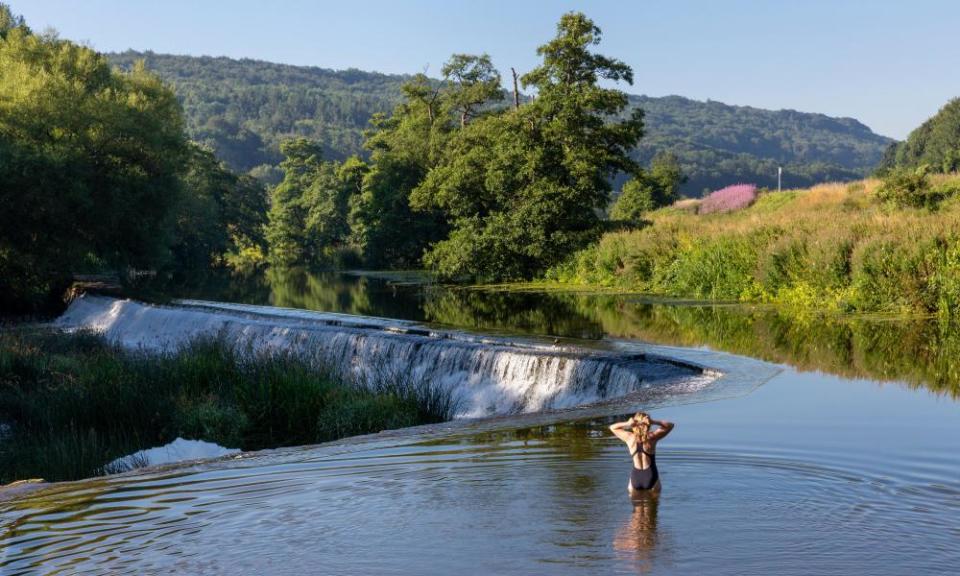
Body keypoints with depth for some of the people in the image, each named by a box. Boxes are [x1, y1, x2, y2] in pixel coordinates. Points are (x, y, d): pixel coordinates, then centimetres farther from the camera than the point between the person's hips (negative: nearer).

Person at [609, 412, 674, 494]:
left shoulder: (629, 437, -6)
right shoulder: (652, 437, -10)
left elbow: (612, 427, 12)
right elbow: (670, 425, 5)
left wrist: (627, 424, -8)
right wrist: (654, 422, -11)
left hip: (635, 478, 1)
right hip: (651, 477, -1)